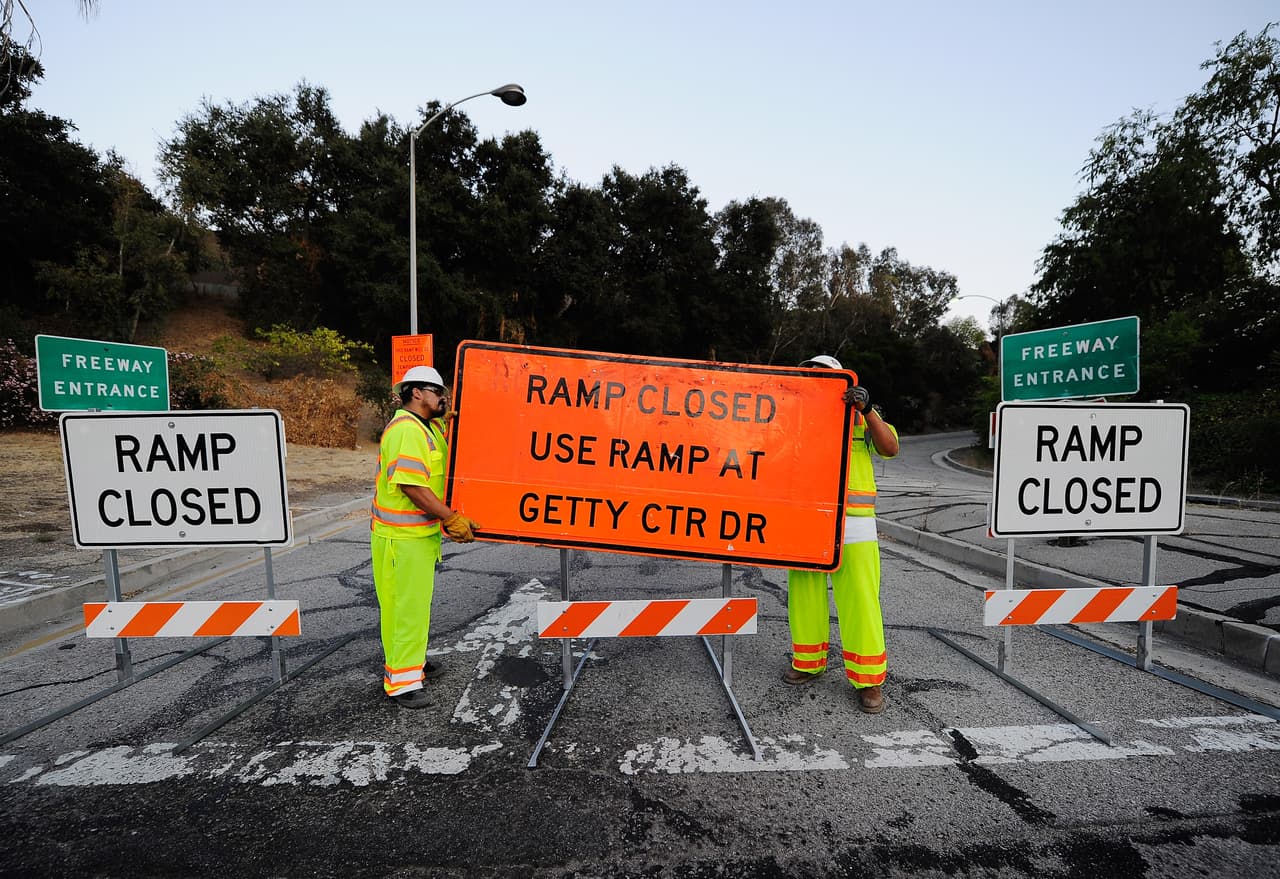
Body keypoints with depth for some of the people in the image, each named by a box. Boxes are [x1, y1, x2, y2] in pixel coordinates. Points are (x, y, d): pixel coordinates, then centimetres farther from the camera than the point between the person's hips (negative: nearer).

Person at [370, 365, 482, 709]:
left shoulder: (428, 427, 13)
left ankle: (414, 662, 36)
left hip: (421, 532, 10)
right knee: (405, 604, -3)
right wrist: (453, 519, -25)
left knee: (417, 601, 21)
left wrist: (449, 422, 4)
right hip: (402, 536, -10)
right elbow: (412, 486, -27)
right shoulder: (405, 429, -20)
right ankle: (401, 681, 7)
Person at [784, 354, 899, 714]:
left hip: (852, 522, -3)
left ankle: (868, 679, 6)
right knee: (804, 594, 9)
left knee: (859, 599, -5)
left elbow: (890, 448, -9)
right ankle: (809, 662, 25)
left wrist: (866, 409, -20)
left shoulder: (860, 416, 7)